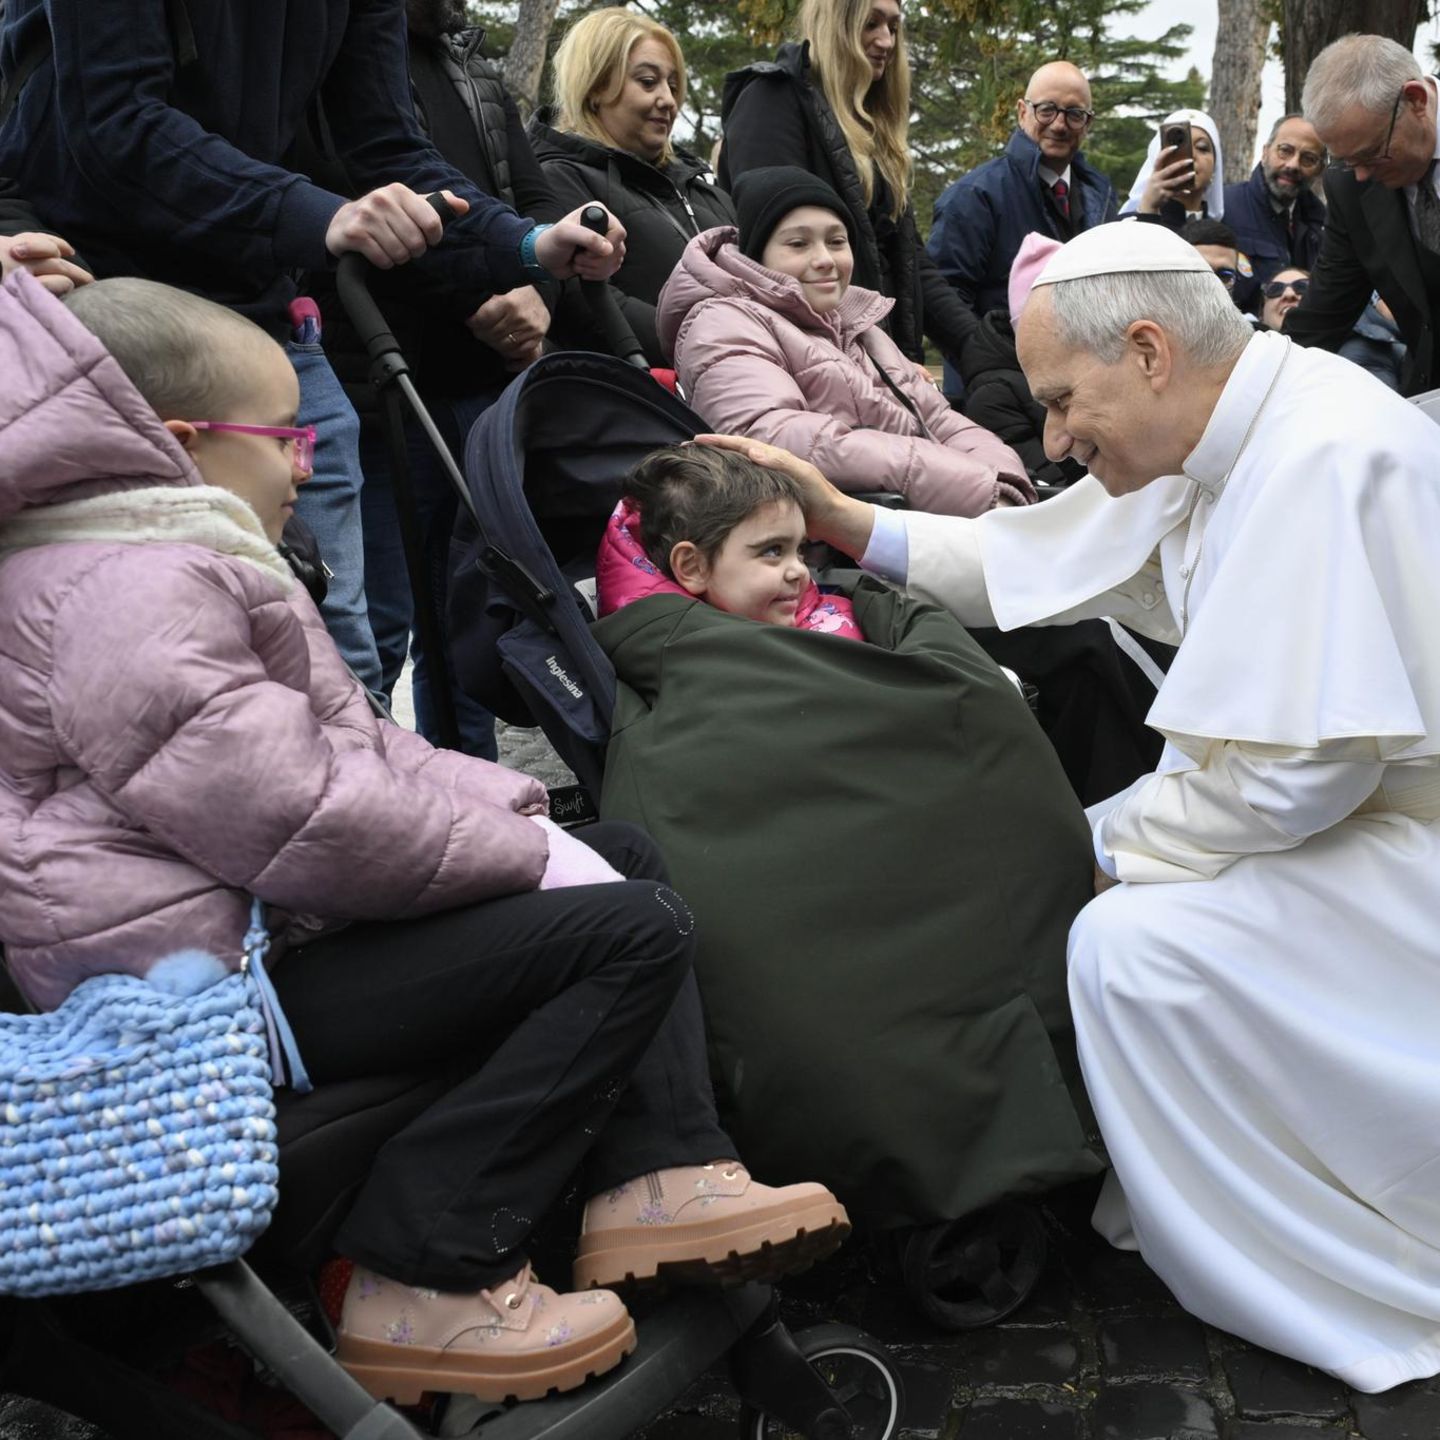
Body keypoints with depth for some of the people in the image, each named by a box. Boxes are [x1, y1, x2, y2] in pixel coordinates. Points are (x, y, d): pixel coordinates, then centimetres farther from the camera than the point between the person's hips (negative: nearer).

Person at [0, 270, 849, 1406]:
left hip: (268, 912, 12)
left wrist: (510, 807, 1)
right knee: (635, 930, -19)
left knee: (628, 854, 13)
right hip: (218, 972, -12)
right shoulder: (133, 590, -19)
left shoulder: (164, 560, 18)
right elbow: (301, 816, -27)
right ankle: (427, 1281, -12)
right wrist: (529, 855, -14)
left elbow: (352, 743, 16)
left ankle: (659, 1179, 1)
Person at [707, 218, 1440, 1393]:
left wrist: (1104, 843, -16)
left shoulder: (1328, 459, -28)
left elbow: (1297, 765, -30)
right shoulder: (1221, 444, 3)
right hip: (1336, 801, 9)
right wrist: (848, 523, 3)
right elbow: (1032, 565, 9)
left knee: (1132, 941, -21)